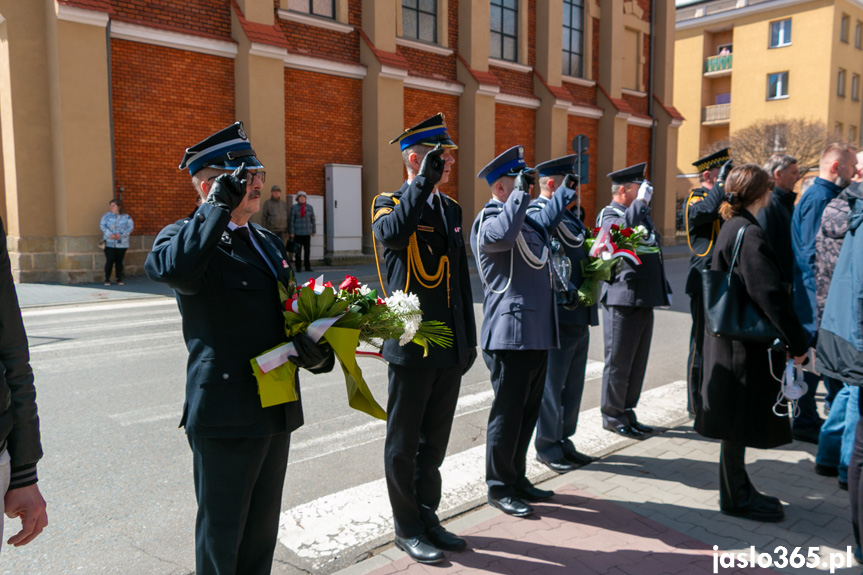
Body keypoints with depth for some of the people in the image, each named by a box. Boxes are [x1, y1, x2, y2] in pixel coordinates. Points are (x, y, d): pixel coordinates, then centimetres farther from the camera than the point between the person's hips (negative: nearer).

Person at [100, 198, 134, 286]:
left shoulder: (126, 217, 3)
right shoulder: (107, 215, 5)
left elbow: (130, 227, -5)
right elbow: (102, 225, -2)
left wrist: (121, 234, -18)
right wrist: (109, 234, -17)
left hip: (121, 243, 0)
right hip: (109, 243, 0)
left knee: (119, 261, 6)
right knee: (110, 260, -6)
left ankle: (119, 279, 16)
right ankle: (107, 279, 3)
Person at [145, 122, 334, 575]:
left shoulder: (269, 243, 13)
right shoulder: (186, 236, -10)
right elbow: (168, 268, -35)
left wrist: (314, 351, -3)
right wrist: (220, 205, -26)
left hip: (277, 412, 7)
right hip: (225, 415, -7)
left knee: (262, 531, 21)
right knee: (221, 534, 11)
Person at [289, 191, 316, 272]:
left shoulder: (309, 207, 9)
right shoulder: (294, 207, 1)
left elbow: (312, 219, 13)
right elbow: (291, 220, -1)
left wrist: (314, 231, 11)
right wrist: (291, 232, -6)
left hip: (307, 232, 2)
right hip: (297, 232, -2)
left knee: (307, 250, 1)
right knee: (297, 250, 0)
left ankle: (307, 267, 8)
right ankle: (298, 267, 6)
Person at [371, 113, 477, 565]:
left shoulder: (451, 208, 14)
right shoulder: (389, 203, -5)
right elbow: (392, 233, -32)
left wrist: (469, 338, 15)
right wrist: (424, 182, -27)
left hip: (451, 348, 6)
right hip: (411, 346, -6)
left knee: (434, 442, 17)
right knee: (404, 444, 8)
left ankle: (427, 517, 33)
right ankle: (407, 528, 24)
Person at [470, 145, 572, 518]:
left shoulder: (528, 220, 18)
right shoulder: (489, 219, -12)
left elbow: (547, 218, 40)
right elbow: (501, 235, -36)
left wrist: (567, 189, 46)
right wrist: (521, 192, -27)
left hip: (536, 334, 10)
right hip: (510, 335, -10)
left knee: (528, 411, 17)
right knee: (507, 414, 1)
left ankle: (517, 479, 31)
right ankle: (499, 488, 15)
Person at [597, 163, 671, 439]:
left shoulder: (641, 214, 19)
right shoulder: (608, 215, -8)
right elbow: (621, 229, -33)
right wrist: (641, 201, -22)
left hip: (645, 300, 9)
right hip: (622, 300, -9)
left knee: (637, 361, 13)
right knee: (619, 361, -1)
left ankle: (627, 412, 24)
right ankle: (612, 416, 11)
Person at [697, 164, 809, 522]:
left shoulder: (732, 228, 11)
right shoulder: (749, 234, -20)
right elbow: (769, 293, -25)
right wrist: (797, 341, -18)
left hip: (732, 337, 10)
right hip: (745, 343, -10)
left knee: (740, 420, 18)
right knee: (740, 421, 2)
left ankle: (738, 489, 31)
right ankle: (736, 497, 16)